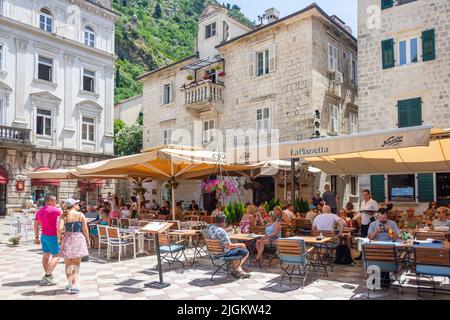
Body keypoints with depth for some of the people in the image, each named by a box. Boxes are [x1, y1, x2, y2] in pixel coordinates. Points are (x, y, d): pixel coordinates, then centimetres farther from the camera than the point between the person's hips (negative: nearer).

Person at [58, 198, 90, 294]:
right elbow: (85, 230, -3)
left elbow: (59, 229, -12)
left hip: (67, 239, 1)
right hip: (78, 239, -1)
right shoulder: (81, 215, -3)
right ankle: (75, 286, -1)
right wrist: (87, 240, 10)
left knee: (68, 263, 17)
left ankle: (70, 284, 20)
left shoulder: (64, 216, 0)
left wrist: (60, 239, 5)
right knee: (76, 264, 7)